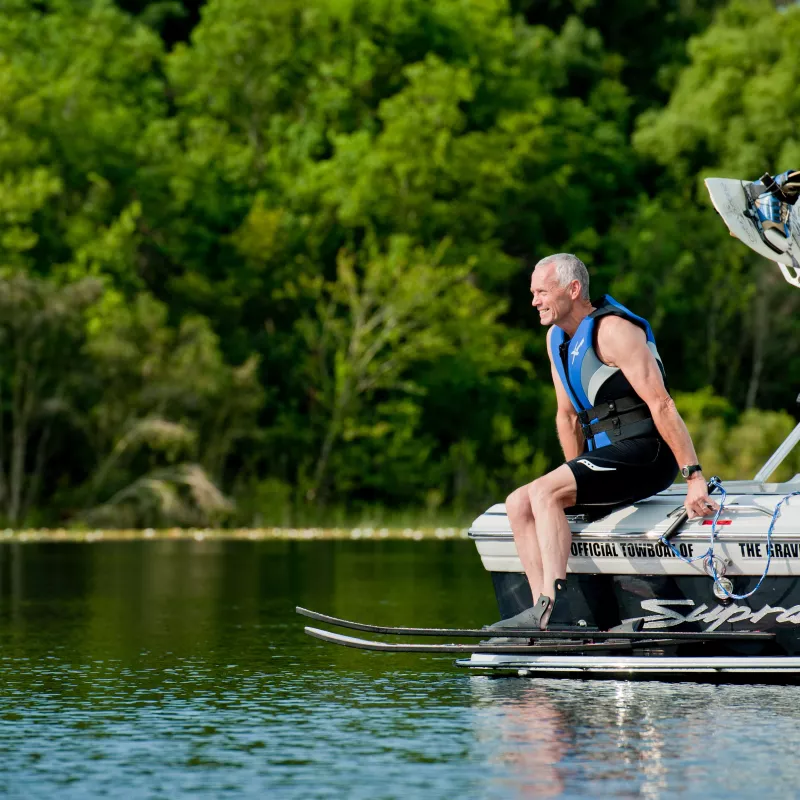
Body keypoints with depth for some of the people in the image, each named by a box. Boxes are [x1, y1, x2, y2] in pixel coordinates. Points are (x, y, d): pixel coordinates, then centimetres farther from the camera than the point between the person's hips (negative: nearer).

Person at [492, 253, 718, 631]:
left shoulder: (612, 330, -15)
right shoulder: (557, 338, 14)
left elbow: (661, 405, -20)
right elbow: (567, 415, 21)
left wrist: (695, 478, -25)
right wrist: (578, 475, 10)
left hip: (645, 455, -9)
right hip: (607, 457, 9)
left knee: (544, 492, -25)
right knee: (518, 504, -2)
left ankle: (553, 607, -33)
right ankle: (548, 618, -12)